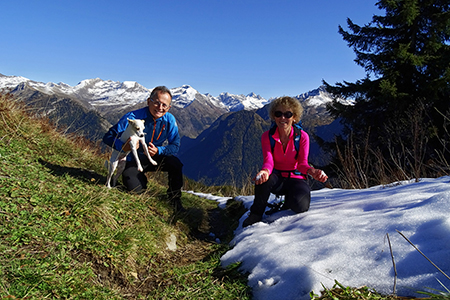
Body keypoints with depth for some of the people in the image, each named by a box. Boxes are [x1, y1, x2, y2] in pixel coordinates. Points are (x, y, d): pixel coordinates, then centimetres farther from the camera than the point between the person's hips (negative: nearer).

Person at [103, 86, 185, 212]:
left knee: (175, 163, -27)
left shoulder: (170, 120, -12)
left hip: (157, 157, 2)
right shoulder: (132, 117, -21)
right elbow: (108, 137, -17)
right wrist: (123, 146, -38)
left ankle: (175, 199, -5)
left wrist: (158, 150, -29)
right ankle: (142, 178, 18)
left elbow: (175, 145, -9)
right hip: (134, 160, -2)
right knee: (136, 189, -22)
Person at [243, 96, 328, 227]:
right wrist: (265, 171, -46)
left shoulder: (302, 136, -10)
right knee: (264, 178, -37)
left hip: (295, 178, 0)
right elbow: (268, 160, -20)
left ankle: (289, 199, 8)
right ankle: (256, 214, -11)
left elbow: (302, 162, -15)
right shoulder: (267, 136, -8)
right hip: (276, 178, 1)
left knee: (300, 206, -32)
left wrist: (312, 171, -41)